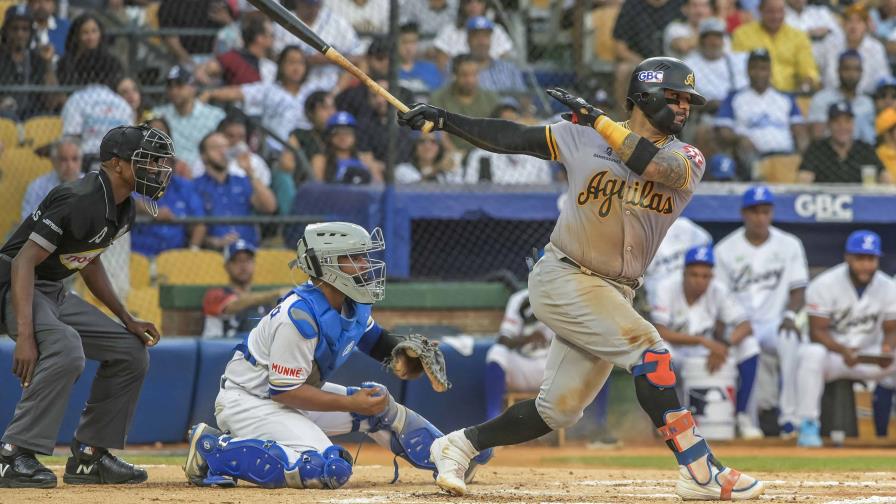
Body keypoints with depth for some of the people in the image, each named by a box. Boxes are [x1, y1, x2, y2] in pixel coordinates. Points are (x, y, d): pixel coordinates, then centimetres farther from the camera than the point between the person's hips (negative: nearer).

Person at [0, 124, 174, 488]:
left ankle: (89, 456, 12)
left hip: (55, 294, 10)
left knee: (131, 352, 8)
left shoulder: (123, 209, 6)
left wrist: (127, 320, 14)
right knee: (65, 349, -35)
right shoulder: (79, 201, -24)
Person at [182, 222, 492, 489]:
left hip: (287, 393, 10)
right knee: (328, 470, -27)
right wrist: (351, 404, -23)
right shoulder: (300, 316, -28)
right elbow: (284, 391, -26)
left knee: (377, 403, 10)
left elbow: (372, 337, 23)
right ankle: (212, 450, -19)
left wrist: (400, 352, 0)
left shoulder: (355, 306, -1)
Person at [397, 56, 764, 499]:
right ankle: (699, 471, -24)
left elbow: (656, 165, -19)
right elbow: (513, 138, 7)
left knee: (558, 410, 5)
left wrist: (597, 119, -18)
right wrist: (444, 120, 1)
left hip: (614, 294, 5)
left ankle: (459, 446, 24)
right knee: (648, 350, -22)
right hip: (563, 277, -5)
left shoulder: (688, 159, 3)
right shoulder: (583, 135, 1)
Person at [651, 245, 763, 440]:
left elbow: (745, 326, -16)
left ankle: (740, 416, -10)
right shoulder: (668, 289, -19)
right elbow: (660, 332, -29)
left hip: (706, 353, 3)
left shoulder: (719, 291, -11)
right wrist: (703, 341, -37)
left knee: (748, 344, -18)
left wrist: (724, 345, -37)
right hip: (675, 354, -3)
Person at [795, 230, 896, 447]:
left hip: (870, 357, 3)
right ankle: (808, 425, -29)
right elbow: (817, 331, -15)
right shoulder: (824, 285, -13)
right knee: (812, 354, -38)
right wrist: (843, 350, -34)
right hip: (832, 354, -3)